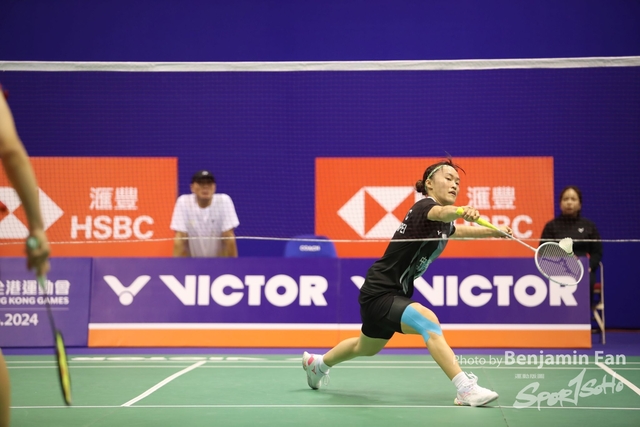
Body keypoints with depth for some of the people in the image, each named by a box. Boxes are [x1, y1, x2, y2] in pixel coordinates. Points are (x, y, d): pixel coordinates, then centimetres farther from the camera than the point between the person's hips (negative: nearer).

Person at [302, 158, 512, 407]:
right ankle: (466, 390, -37)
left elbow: (459, 230, 32)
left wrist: (495, 231, 26)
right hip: (379, 292, -10)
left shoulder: (444, 226, 6)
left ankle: (318, 363, 58)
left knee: (366, 348, 32)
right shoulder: (424, 206, -20)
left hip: (395, 294, 10)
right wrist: (462, 211, -66)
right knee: (428, 322, -33)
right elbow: (441, 212, -46)